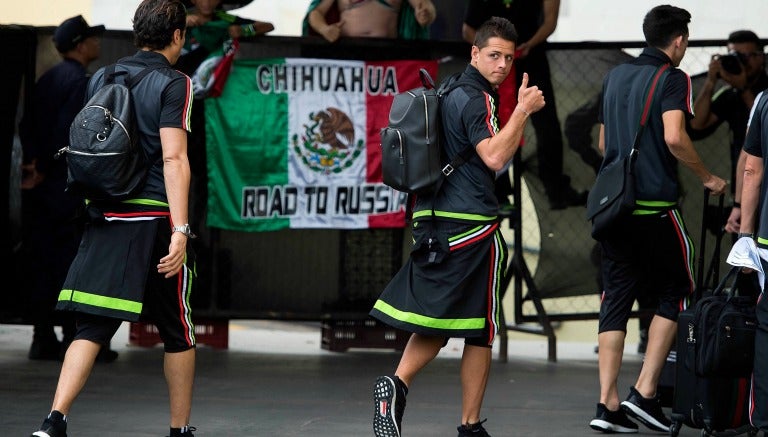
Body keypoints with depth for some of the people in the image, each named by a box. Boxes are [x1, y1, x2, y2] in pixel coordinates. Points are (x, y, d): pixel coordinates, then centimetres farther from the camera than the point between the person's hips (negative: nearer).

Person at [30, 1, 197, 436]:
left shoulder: (100, 79, 12)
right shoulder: (173, 84, -6)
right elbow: (173, 159, -15)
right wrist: (180, 230, -19)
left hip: (105, 217, 5)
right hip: (155, 218, -5)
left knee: (93, 327, 1)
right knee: (178, 333, 11)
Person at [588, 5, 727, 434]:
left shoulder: (616, 76, 16)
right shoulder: (673, 78, -6)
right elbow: (674, 138, -19)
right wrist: (707, 178, -6)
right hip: (656, 204, -6)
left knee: (616, 298, 6)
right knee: (675, 292, 8)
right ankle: (646, 392, -1)